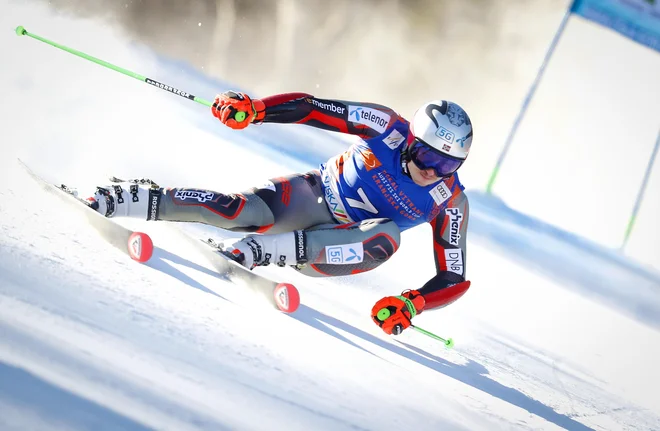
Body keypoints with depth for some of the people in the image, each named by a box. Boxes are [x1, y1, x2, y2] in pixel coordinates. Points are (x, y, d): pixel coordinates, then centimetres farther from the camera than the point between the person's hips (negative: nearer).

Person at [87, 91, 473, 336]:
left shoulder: (450, 203, -16)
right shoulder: (390, 128, -18)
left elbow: (454, 279, -13)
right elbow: (310, 108, -18)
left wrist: (411, 304, -31)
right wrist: (253, 109, -33)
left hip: (341, 244, 0)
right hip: (310, 195, 0)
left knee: (387, 238, -36)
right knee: (234, 212, -30)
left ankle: (254, 251, -39)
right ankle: (105, 201, -20)